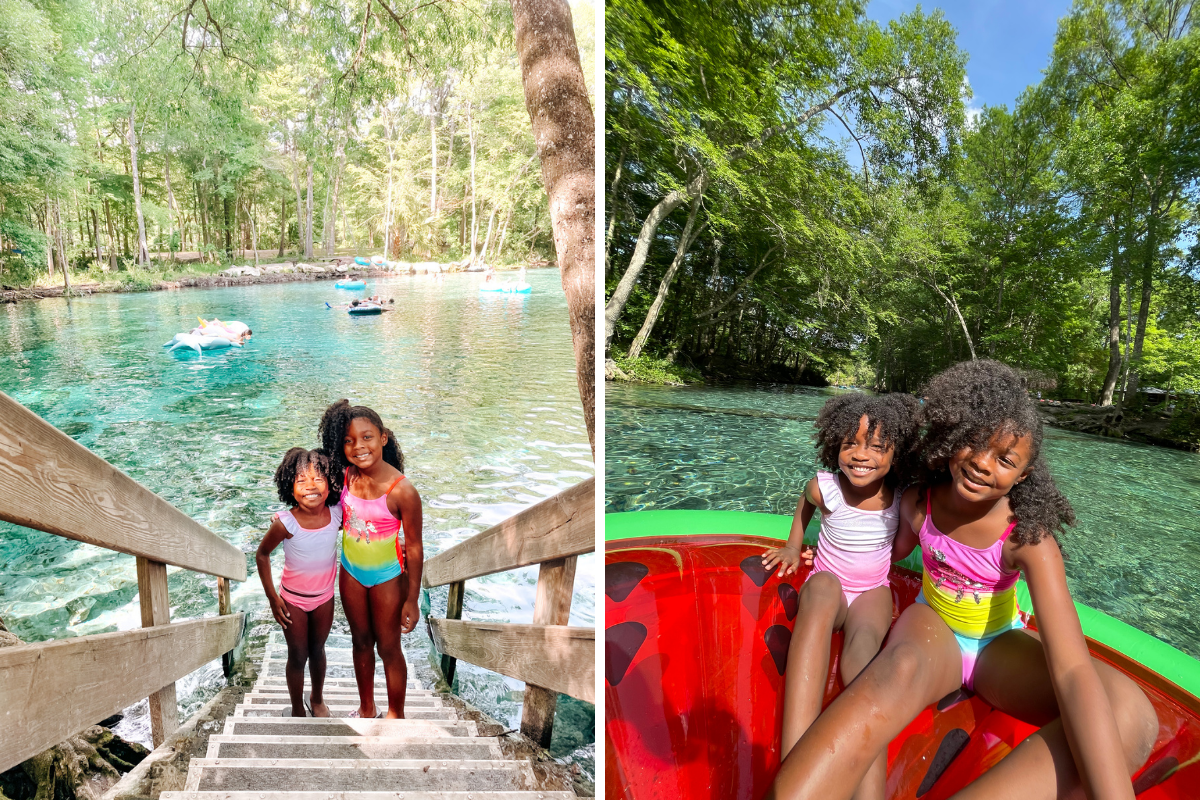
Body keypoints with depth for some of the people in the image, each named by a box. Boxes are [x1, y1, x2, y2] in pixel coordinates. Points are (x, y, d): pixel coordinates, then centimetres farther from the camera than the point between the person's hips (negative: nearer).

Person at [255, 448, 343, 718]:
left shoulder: (337, 513, -21)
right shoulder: (285, 523, -29)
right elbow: (262, 555, -12)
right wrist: (272, 598, -9)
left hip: (324, 597, 3)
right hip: (293, 600, -2)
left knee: (317, 650, 22)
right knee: (298, 656, 13)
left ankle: (317, 700, 47)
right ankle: (298, 711, 38)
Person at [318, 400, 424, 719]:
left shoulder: (402, 491, -28)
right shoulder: (346, 475, -12)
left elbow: (413, 547, -18)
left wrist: (412, 599, -13)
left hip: (387, 577, -5)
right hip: (351, 572, 5)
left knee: (388, 647, 12)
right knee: (360, 641, 22)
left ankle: (395, 715, 36)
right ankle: (367, 708, 45)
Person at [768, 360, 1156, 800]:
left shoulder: (1029, 537, -23)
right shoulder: (918, 503, -14)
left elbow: (1073, 672, -35)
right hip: (933, 628, 0)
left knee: (1130, 713, -31)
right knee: (900, 670, -40)